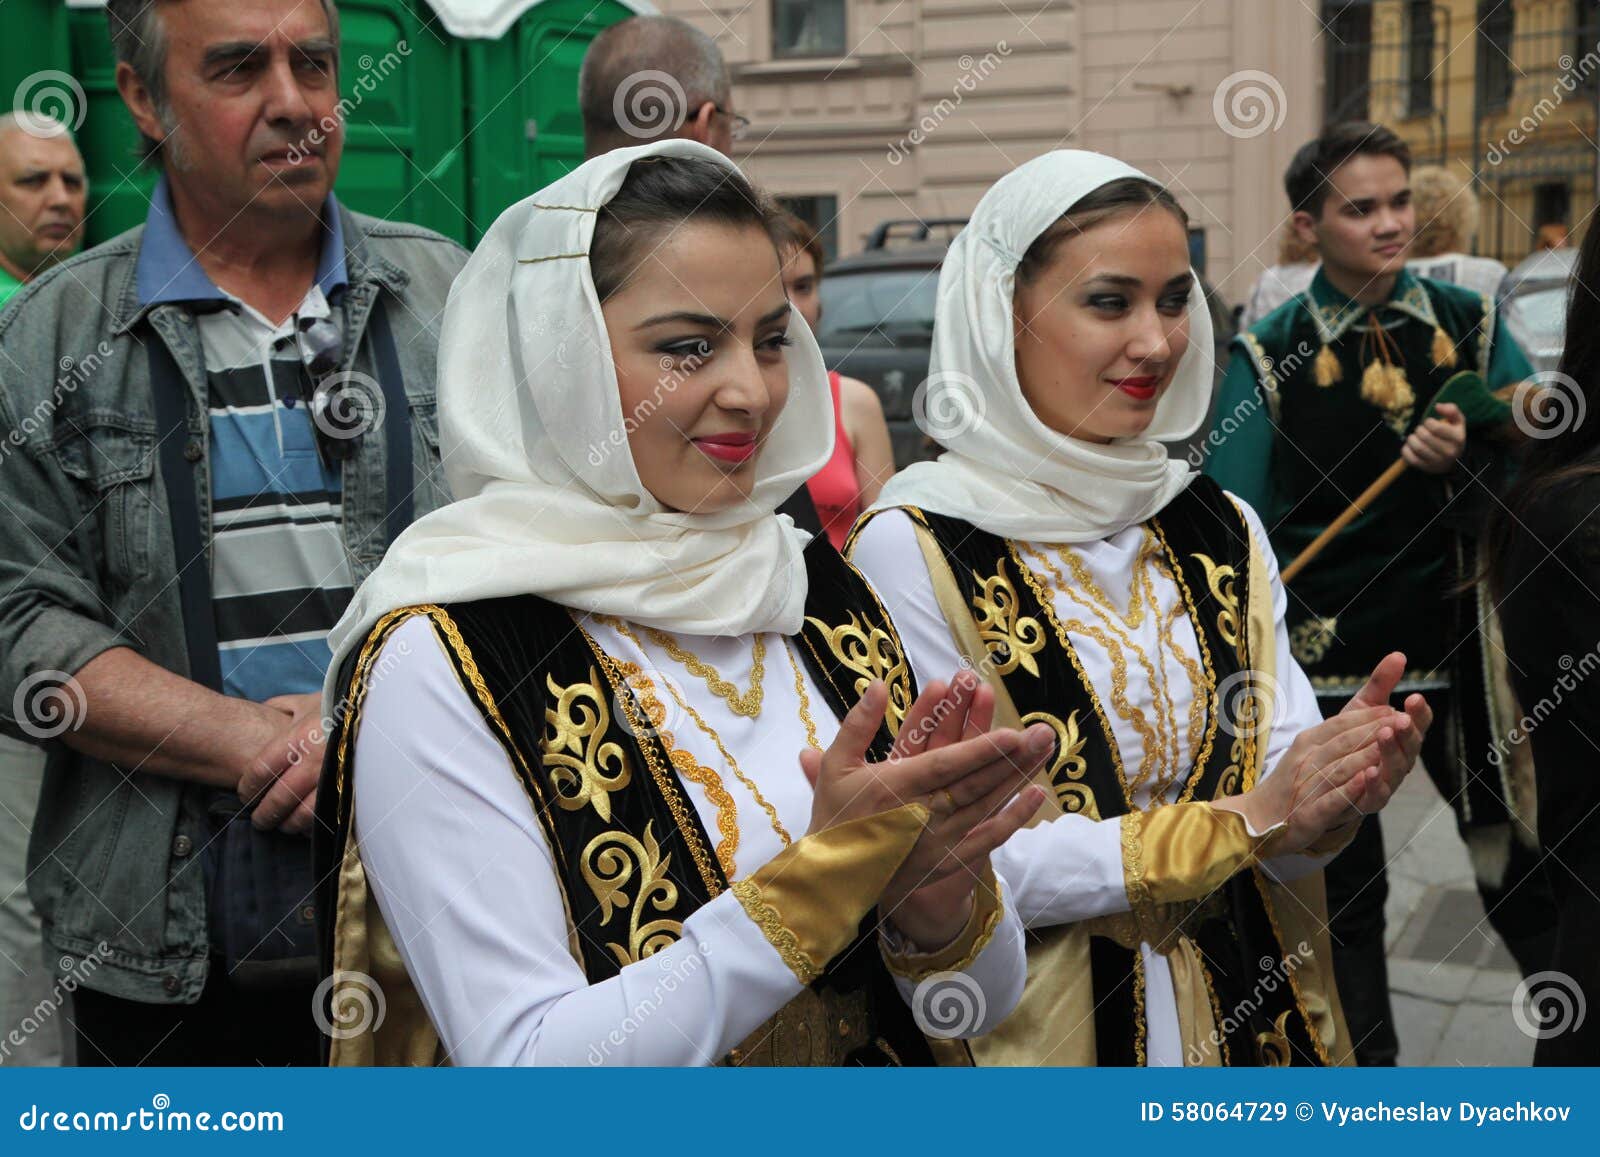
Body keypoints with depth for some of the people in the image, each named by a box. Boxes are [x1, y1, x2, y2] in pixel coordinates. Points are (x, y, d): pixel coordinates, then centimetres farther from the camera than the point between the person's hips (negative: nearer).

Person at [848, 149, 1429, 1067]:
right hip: (1038, 1033, -5)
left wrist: (1334, 794, -23)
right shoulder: (912, 546, -16)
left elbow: (1282, 820, 0)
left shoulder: (1225, 530, 1)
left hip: (1253, 1016, 5)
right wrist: (1241, 823, -22)